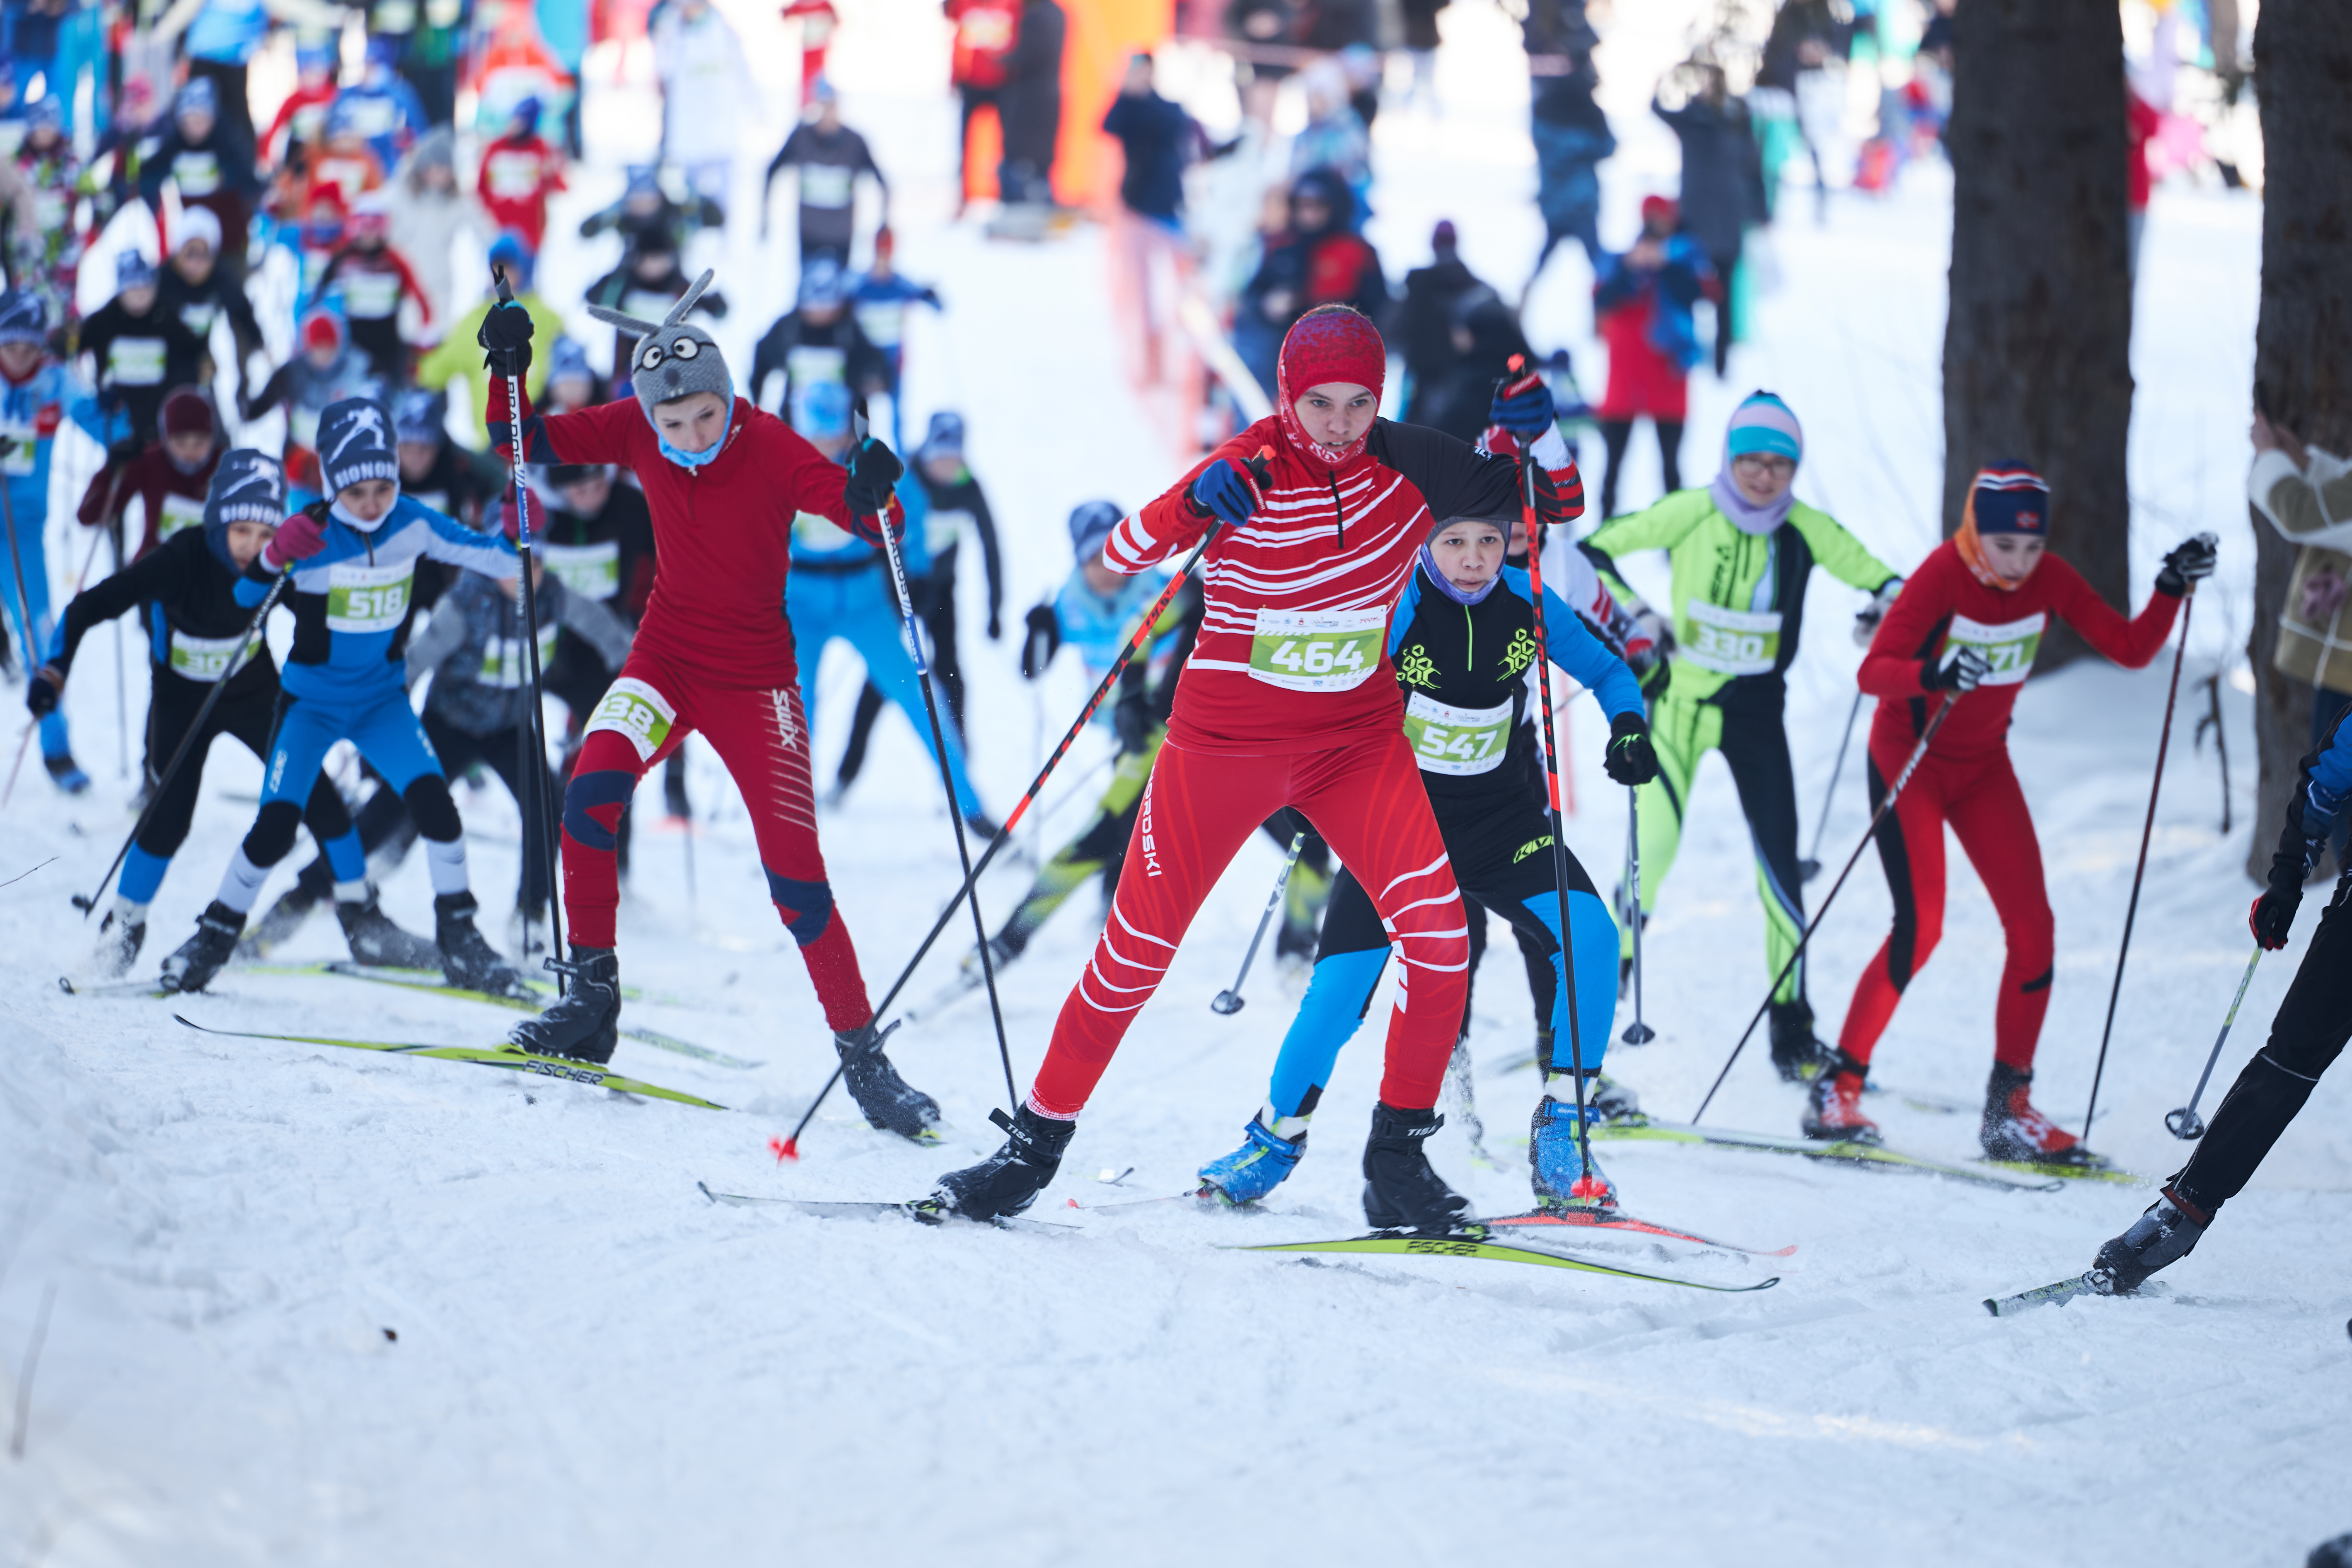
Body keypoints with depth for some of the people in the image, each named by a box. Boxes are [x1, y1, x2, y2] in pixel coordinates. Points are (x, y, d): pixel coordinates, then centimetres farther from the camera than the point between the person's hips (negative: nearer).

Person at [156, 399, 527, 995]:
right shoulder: (312, 535, -18)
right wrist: (274, 557, -39)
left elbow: (480, 552, -8)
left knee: (433, 801, -17)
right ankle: (215, 936, 9)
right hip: (312, 700, -2)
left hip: (382, 697, 2)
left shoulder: (411, 524, -11)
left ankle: (460, 943, -4)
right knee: (275, 827, -12)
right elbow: (242, 600, -20)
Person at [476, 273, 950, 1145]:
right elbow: (524, 444, -1)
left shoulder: (770, 450, -18)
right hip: (667, 655, 3)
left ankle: (862, 1056, 6)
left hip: (753, 678, -3)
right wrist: (507, 371, -19)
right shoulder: (635, 433, -7)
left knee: (796, 877, -6)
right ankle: (591, 1002, -11)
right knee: (593, 790, -23)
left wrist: (871, 498, -46)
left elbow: (872, 523, -23)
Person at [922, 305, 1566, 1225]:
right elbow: (1113, 561, -18)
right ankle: (1036, 1144, 20)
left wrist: (1527, 441, -15)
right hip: (1224, 742, -2)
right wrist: (1194, 507, -36)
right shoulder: (1248, 473, -14)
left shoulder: (1406, 467, -5)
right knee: (1137, 949, 3)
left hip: (1358, 740, 2)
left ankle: (1398, 1160, -6)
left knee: (1437, 928, -17)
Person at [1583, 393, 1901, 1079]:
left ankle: (1792, 1028, 7)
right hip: (1683, 696, -2)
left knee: (1779, 858, -3)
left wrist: (1887, 610, -22)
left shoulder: (1808, 531, -7)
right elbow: (1594, 551, -8)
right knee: (1654, 846, -15)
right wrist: (1635, 615, -21)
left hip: (1757, 708, 2)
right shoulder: (1690, 514, -13)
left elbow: (1882, 579, 1)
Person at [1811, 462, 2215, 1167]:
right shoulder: (1943, 575, -22)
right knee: (1921, 924, -18)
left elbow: (2131, 648, -4)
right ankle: (1837, 1090, -8)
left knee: (2032, 929, -5)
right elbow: (1874, 672, -30)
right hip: (1909, 757, -5)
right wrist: (1934, 673, -49)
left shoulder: (2050, 581, -7)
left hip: (1982, 765, 5)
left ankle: (2009, 1109, 5)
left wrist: (2173, 588, -18)